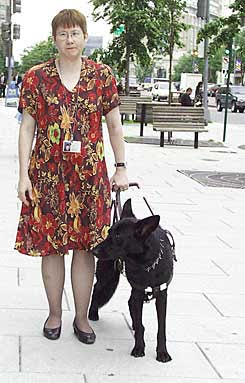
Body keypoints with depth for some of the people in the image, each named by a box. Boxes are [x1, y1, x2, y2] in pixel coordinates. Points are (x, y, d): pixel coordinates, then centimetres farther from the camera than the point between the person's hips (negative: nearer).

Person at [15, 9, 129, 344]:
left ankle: (82, 317, 17)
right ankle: (55, 314, 22)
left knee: (85, 246, 4)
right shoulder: (36, 77, 2)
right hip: (47, 174, 0)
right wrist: (24, 175, -3)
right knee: (50, 245, 6)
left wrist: (121, 168, 5)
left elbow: (115, 125, 8)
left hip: (90, 174, 0)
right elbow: (27, 128, 2)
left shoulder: (102, 75, 3)